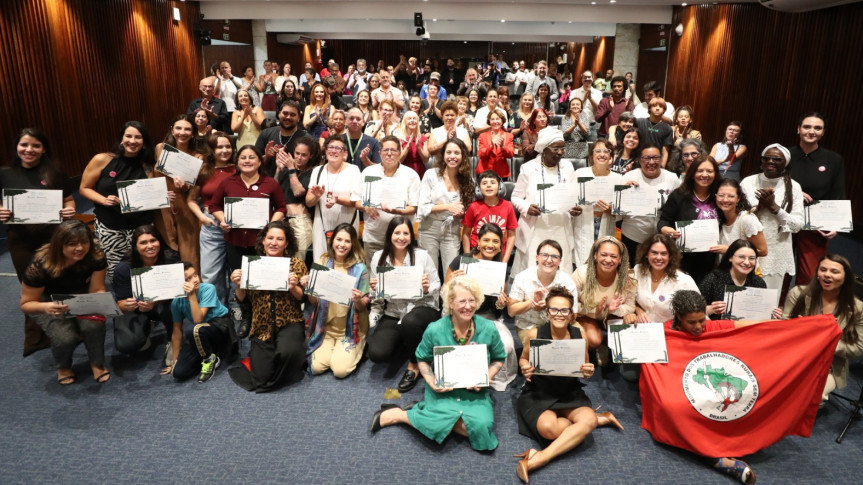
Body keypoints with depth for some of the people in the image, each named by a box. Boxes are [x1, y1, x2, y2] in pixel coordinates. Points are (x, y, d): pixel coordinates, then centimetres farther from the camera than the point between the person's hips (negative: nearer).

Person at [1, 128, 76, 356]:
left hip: (52, 237, -2)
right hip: (20, 240, 2)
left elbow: (69, 201, 4)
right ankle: (35, 338, 28)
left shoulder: (55, 172, -2)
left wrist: (69, 211, -18)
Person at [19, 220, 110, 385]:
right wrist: (45, 307, -43)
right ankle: (63, 367, 7)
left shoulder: (96, 256, -25)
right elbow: (26, 304, -19)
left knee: (94, 324, -31)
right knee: (65, 337, -28)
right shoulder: (40, 265, -30)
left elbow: (97, 290, -15)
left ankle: (97, 364, -4)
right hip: (48, 301, -2)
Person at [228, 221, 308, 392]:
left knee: (286, 352, -33)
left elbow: (304, 298, -2)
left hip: (289, 323, -1)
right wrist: (238, 285, -13)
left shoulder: (297, 264, 0)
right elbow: (242, 300, 7)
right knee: (261, 376, -10)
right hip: (262, 328, 2)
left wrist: (293, 287, -22)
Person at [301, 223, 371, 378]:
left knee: (340, 370, -16)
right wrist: (308, 288, -18)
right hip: (325, 326, 3)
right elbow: (314, 302, 1)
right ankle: (333, 349, 20)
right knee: (316, 367, -12)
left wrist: (358, 301, -27)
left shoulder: (360, 268, -9)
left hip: (351, 328, -2)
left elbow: (363, 306, -5)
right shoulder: (323, 263, -2)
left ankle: (355, 350, 16)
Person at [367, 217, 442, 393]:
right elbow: (377, 295, 8)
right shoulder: (378, 257, -1)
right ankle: (403, 342, 20)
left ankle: (414, 365, -8)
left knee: (410, 322, -40)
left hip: (422, 308, -3)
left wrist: (427, 288, -22)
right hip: (392, 314, 3)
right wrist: (374, 290, -15)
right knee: (377, 353, -19)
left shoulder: (422, 255, -7)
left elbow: (437, 285, 0)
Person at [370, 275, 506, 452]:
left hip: (475, 392, 3)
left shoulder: (488, 329, -7)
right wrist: (431, 381, -14)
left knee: (482, 425, -25)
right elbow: (423, 359, 3)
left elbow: (498, 358, 8)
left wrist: (487, 377, -11)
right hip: (443, 389, -2)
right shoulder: (435, 330, -11)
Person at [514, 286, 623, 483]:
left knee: (588, 420, -30)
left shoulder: (579, 336, -6)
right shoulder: (535, 334, -13)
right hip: (538, 394, -2)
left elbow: (583, 370, 7)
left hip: (569, 394, 2)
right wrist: (525, 368, -19)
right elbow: (523, 359, 6)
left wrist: (588, 373, -18)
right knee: (549, 428, -32)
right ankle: (600, 417, -5)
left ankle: (538, 459, -22)